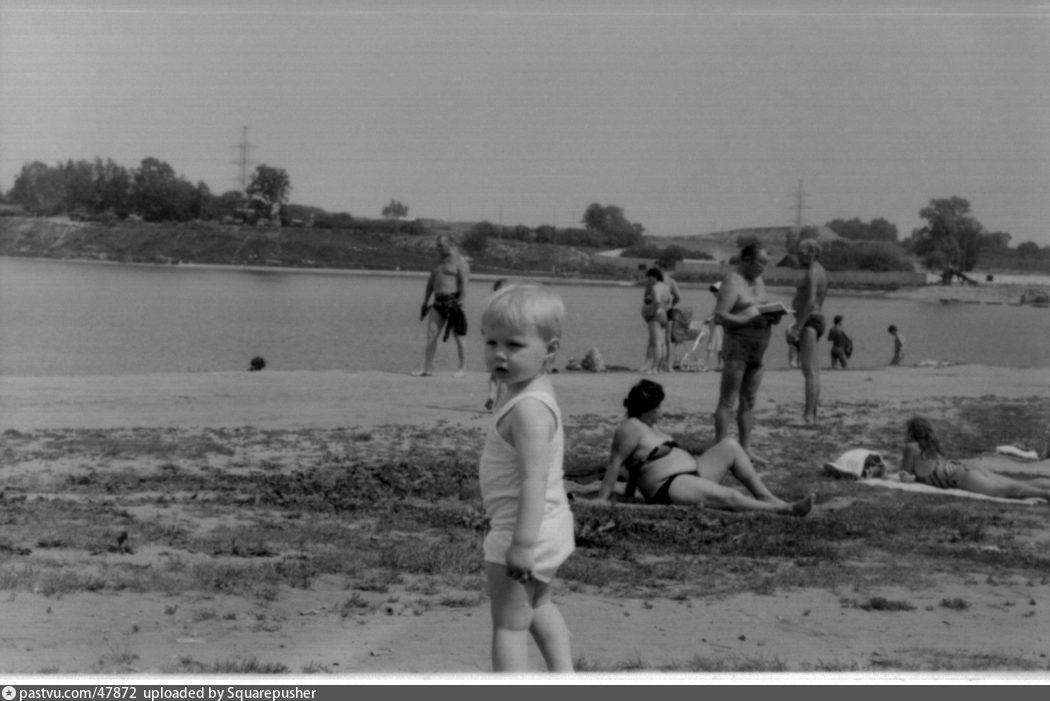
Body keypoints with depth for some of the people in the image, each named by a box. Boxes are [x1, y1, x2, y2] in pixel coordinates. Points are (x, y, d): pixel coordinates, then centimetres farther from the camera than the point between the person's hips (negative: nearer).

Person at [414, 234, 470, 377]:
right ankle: (428, 368, -3)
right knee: (431, 334, -2)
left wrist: (460, 302, -20)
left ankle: (463, 367, 12)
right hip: (438, 302, 7)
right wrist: (425, 304, 18)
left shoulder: (459, 261, -4)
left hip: (452, 301, -7)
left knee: (457, 336, 0)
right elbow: (430, 283, 22)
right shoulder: (439, 262, 19)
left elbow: (464, 283, -12)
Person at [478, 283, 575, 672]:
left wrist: (523, 541, -33)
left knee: (509, 622, 2)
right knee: (537, 605, 30)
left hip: (522, 527, -11)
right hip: (550, 523, 11)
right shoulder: (535, 393, 5)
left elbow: (534, 478, -32)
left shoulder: (528, 408, -26)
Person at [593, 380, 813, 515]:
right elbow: (615, 463, -17)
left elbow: (637, 462, 24)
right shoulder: (631, 428, -13)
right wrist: (603, 499, -21)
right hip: (670, 488, -11)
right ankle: (784, 510, -23)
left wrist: (628, 495, 22)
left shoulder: (649, 426, 20)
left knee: (729, 446, 4)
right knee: (729, 497, -27)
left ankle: (765, 497, -2)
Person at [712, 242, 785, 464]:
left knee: (748, 402, 13)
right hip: (738, 344, -8)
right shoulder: (732, 281, -9)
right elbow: (720, 315, -17)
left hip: (758, 347, 8)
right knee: (727, 401, -6)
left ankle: (745, 448, 19)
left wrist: (772, 317, 1)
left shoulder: (758, 281, 17)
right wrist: (752, 320, -24)